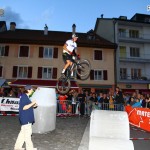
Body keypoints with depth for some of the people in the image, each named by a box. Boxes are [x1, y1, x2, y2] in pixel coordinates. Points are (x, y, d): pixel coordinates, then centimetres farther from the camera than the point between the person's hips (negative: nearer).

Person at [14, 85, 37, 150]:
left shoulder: (26, 97, 12)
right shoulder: (24, 97, -18)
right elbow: (24, 107, -24)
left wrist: (33, 105, 9)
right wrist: (32, 103, -22)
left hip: (27, 118, 10)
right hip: (25, 118, -10)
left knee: (23, 132, 17)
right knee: (28, 132, 1)